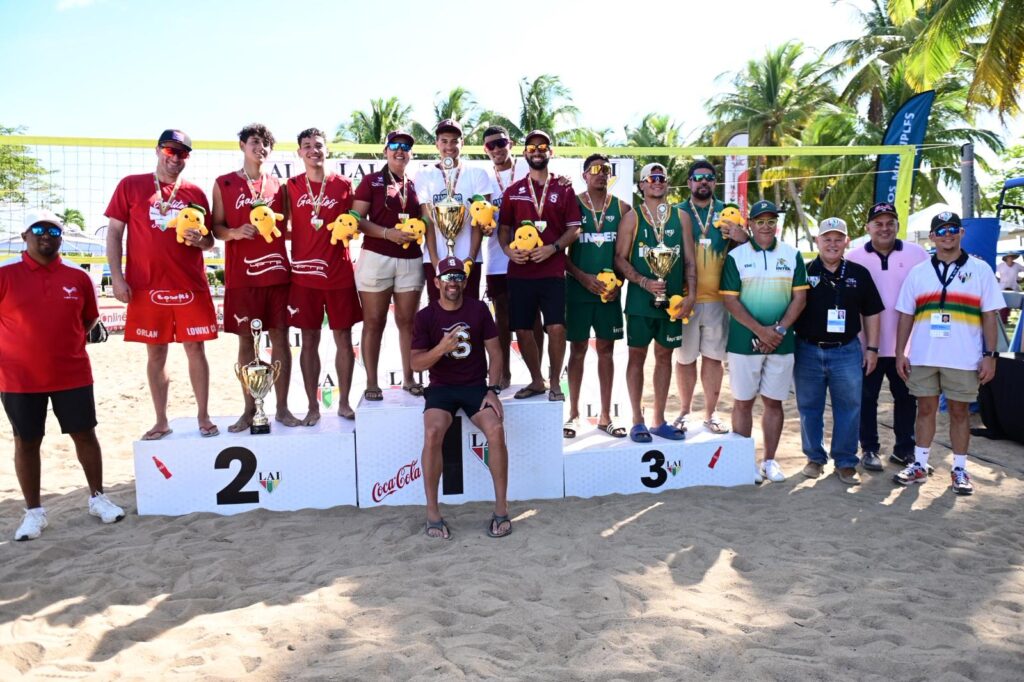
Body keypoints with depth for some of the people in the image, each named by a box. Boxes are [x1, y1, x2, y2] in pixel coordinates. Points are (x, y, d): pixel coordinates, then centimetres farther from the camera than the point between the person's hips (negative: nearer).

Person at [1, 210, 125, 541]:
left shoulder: (77, 276, 1)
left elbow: (89, 318, 14)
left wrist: (62, 343, 9)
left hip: (72, 374, 2)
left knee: (85, 433, 8)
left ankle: (98, 497, 23)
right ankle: (33, 511, 20)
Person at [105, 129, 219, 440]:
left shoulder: (195, 193, 8)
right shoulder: (131, 186, 5)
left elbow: (209, 241, 13)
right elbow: (114, 232, 4)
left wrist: (200, 240, -11)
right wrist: (117, 277, -4)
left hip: (191, 286, 1)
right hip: (146, 287, 0)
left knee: (195, 349, 3)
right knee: (155, 353, 7)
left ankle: (203, 417, 15)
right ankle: (161, 421, 18)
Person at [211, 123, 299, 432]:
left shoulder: (277, 185, 11)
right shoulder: (223, 184, 6)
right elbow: (216, 227, 4)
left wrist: (275, 224, -4)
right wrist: (235, 232, -14)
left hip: (276, 271, 1)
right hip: (241, 274, -1)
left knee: (280, 337, 1)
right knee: (246, 339, 4)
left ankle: (282, 407, 9)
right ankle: (249, 409, 13)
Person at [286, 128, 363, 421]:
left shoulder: (344, 185, 5)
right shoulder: (291, 186, 6)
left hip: (339, 272, 0)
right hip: (304, 272, 0)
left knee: (343, 337, 4)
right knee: (309, 340, 4)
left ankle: (344, 402, 16)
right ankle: (312, 406, 13)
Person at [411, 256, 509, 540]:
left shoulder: (478, 310, 2)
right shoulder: (426, 316, -1)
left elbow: (494, 352, 5)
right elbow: (417, 364, -4)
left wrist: (493, 390, -7)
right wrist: (442, 347, -23)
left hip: (476, 386, 1)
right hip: (441, 388, 0)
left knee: (496, 430, -27)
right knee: (432, 433, -30)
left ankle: (501, 509, -13)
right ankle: (432, 512, -16)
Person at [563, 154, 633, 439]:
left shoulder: (622, 208, 7)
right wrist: (584, 277, -14)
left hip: (610, 289, 2)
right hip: (578, 288, -2)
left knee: (606, 349, 7)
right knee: (577, 349, 4)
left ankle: (605, 415, 15)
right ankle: (574, 413, 14)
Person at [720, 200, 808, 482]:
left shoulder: (792, 255, 7)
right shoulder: (736, 256, 0)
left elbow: (800, 297, 3)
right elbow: (730, 299, -6)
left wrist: (779, 329, -10)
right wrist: (760, 330, -14)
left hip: (781, 342, 2)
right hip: (744, 341, -2)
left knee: (773, 402, 8)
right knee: (743, 402, 3)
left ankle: (769, 460, 19)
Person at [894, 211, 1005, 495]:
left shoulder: (980, 270, 4)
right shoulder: (918, 272, 8)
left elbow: (990, 316, 1)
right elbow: (905, 315, 8)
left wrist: (990, 355, -5)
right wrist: (900, 353, 2)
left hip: (964, 360, -2)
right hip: (922, 357, 2)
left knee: (959, 412, 7)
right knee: (925, 410, 9)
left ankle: (959, 470, 18)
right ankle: (919, 466, 19)